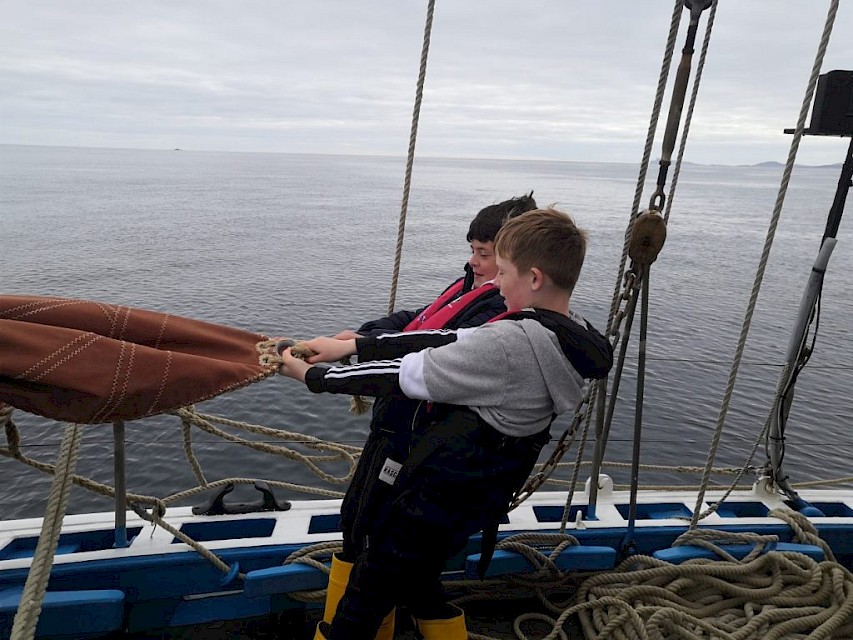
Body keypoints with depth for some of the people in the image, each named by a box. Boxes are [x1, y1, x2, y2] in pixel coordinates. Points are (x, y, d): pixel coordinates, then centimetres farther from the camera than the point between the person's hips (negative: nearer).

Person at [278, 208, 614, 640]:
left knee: (362, 604, 14)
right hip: (477, 502, 8)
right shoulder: (574, 340, -1)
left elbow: (404, 376, -20)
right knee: (417, 583, 31)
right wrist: (354, 345, 0)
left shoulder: (507, 344, -29)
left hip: (433, 501, -8)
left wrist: (312, 376, -5)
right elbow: (448, 342, -2)